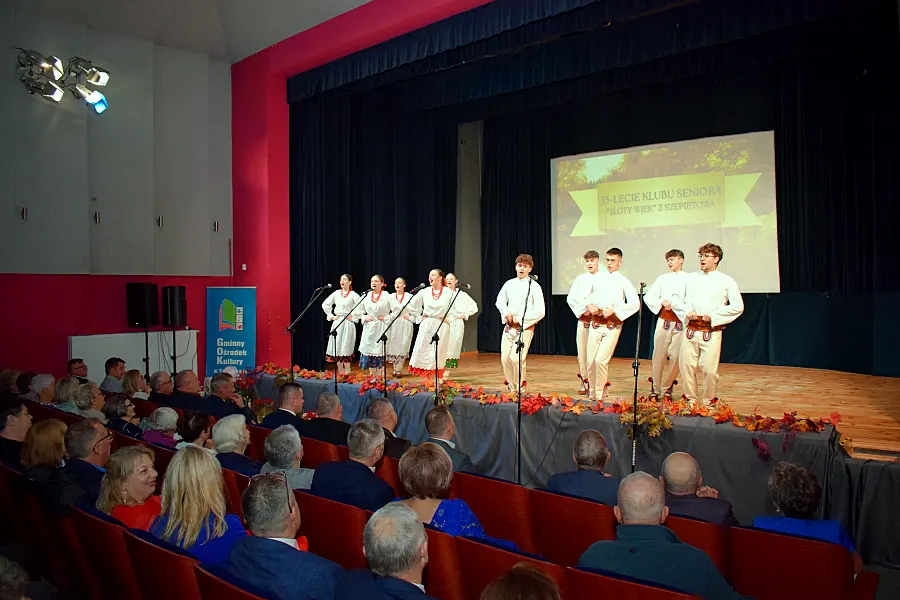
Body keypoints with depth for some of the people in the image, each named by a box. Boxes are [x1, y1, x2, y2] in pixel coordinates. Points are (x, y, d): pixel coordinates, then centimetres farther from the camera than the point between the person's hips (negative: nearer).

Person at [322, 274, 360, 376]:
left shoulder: (353, 295, -4)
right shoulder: (336, 293, 9)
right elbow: (325, 304, 15)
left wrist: (354, 316, -11)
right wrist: (331, 316, 8)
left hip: (348, 323, -4)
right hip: (337, 322, 4)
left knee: (346, 347, -4)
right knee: (336, 346, 4)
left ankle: (346, 372, 4)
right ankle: (340, 371, 14)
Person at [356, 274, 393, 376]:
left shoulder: (387, 296, -4)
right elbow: (358, 311, 16)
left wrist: (386, 318, -10)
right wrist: (364, 318, 0)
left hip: (381, 328, -4)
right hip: (369, 328, 4)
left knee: (380, 353, -5)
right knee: (368, 352, 5)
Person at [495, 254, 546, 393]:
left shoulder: (534, 286, -5)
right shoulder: (509, 284, 10)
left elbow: (540, 312, -9)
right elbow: (500, 301, 24)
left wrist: (519, 319, -11)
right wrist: (506, 313, 3)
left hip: (525, 328, -5)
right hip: (508, 327, 5)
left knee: (516, 358, -18)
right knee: (505, 358, 2)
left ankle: (519, 388, 2)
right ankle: (512, 387, 21)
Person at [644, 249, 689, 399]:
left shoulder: (689, 279, 4)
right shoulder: (663, 278, 13)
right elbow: (648, 297, 10)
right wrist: (662, 302, -5)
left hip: (681, 322, -2)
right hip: (664, 320, 2)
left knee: (676, 356, -3)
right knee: (659, 356, 1)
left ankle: (667, 387, 15)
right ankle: (655, 388, 14)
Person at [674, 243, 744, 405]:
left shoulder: (726, 281, 3)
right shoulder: (692, 278, 13)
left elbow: (738, 306, -1)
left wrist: (714, 315, -10)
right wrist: (686, 312, -4)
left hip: (712, 331, -3)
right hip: (691, 329, 3)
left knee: (709, 369, -6)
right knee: (686, 366, 2)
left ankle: (707, 403, 12)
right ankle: (691, 400, 18)